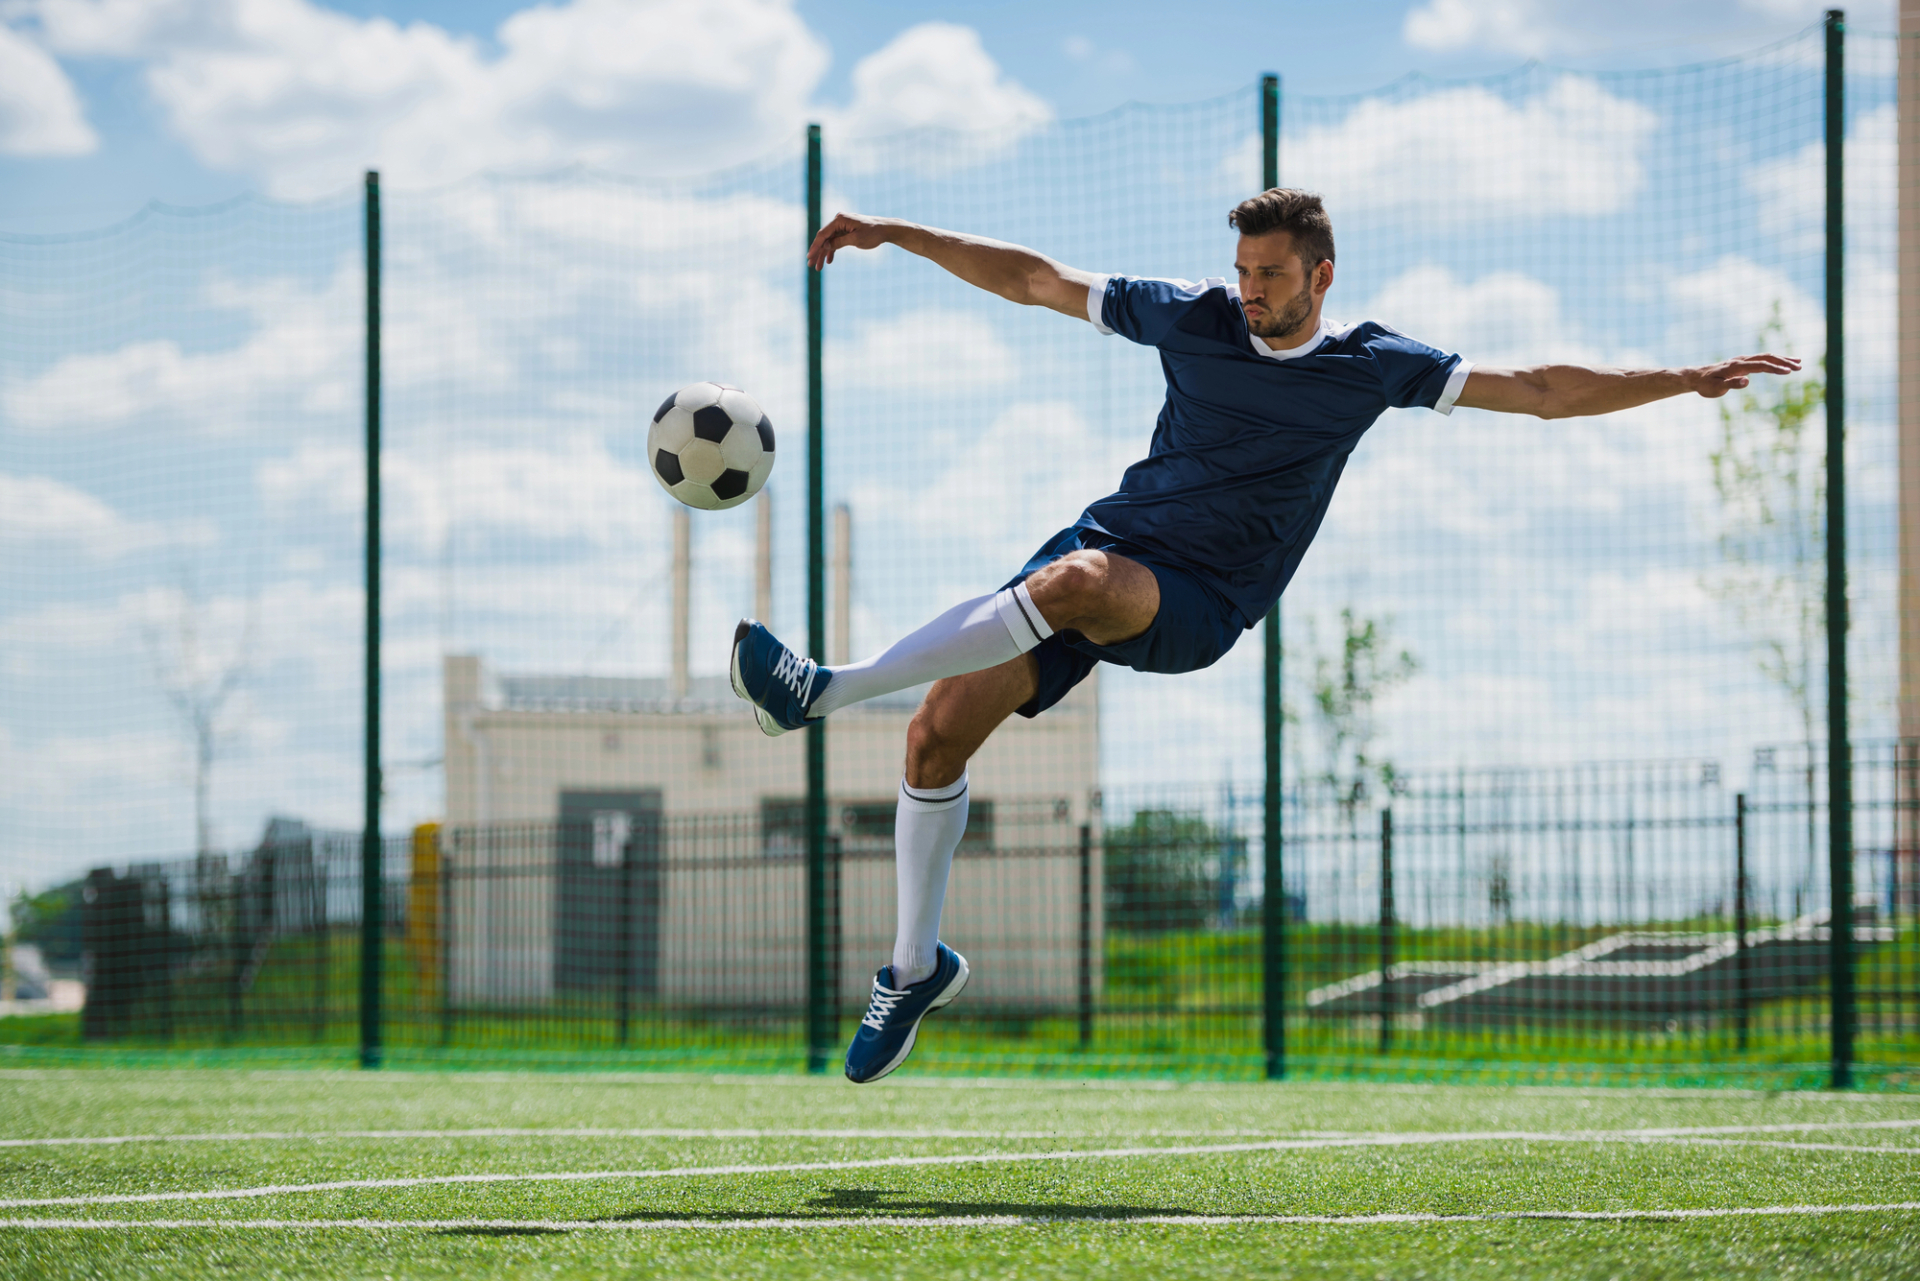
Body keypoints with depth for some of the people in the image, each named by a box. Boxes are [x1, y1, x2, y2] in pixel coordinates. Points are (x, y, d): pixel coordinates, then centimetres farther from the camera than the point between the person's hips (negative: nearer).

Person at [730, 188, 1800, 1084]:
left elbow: (1538, 391, 4)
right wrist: (897, 234, 9)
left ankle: (828, 690, -37)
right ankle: (918, 967, 7)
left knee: (1074, 580, -38)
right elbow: (1031, 278, 13)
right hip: (1109, 538, 3)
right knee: (943, 727, -12)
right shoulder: (1191, 318, 6)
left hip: (1196, 605, -3)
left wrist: (1689, 381, -2)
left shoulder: (1371, 367, 1)